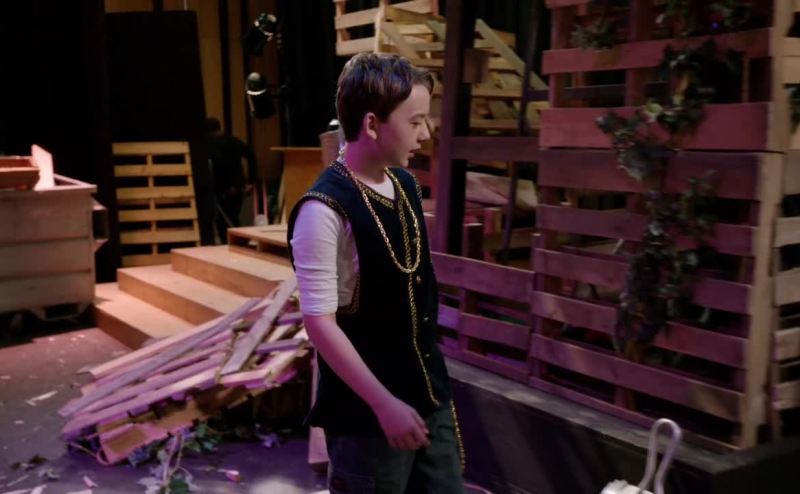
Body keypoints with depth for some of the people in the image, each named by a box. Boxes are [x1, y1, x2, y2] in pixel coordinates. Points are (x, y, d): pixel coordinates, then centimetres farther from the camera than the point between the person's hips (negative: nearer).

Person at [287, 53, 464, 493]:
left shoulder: (406, 185, 3)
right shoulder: (325, 209, -21)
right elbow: (319, 321, -21)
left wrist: (432, 385, 18)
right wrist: (384, 403, -20)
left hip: (429, 396, 7)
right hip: (365, 412, -7)